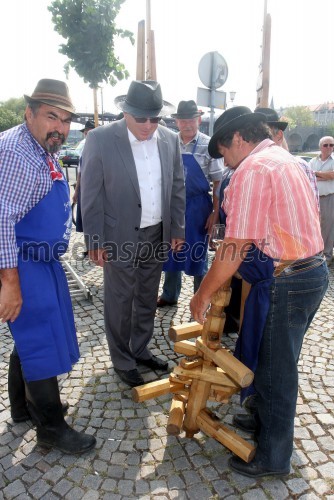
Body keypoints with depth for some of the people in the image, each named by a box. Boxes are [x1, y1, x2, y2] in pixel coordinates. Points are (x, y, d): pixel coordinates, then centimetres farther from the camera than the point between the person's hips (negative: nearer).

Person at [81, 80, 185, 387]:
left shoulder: (170, 139, 1)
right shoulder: (100, 139, -12)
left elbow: (178, 187, 9)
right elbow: (91, 195, -9)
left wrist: (177, 228, 8)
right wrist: (95, 240, -10)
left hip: (157, 235, 5)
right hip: (120, 237, -4)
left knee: (147, 299, 18)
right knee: (120, 302, 9)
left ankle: (140, 350, 38)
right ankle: (122, 362, 29)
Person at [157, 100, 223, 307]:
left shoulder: (208, 145, -8)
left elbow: (218, 182, -8)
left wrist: (215, 212, -12)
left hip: (197, 206, -3)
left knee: (198, 254, 8)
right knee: (172, 250, 14)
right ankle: (170, 295, 32)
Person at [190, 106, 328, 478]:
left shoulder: (252, 169, -16)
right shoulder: (286, 159, 14)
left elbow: (235, 248, -21)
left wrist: (203, 294, -11)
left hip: (285, 282, -10)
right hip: (312, 270, 10)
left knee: (274, 372, 7)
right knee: (280, 364, 23)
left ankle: (273, 458, 27)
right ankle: (266, 423, 43)